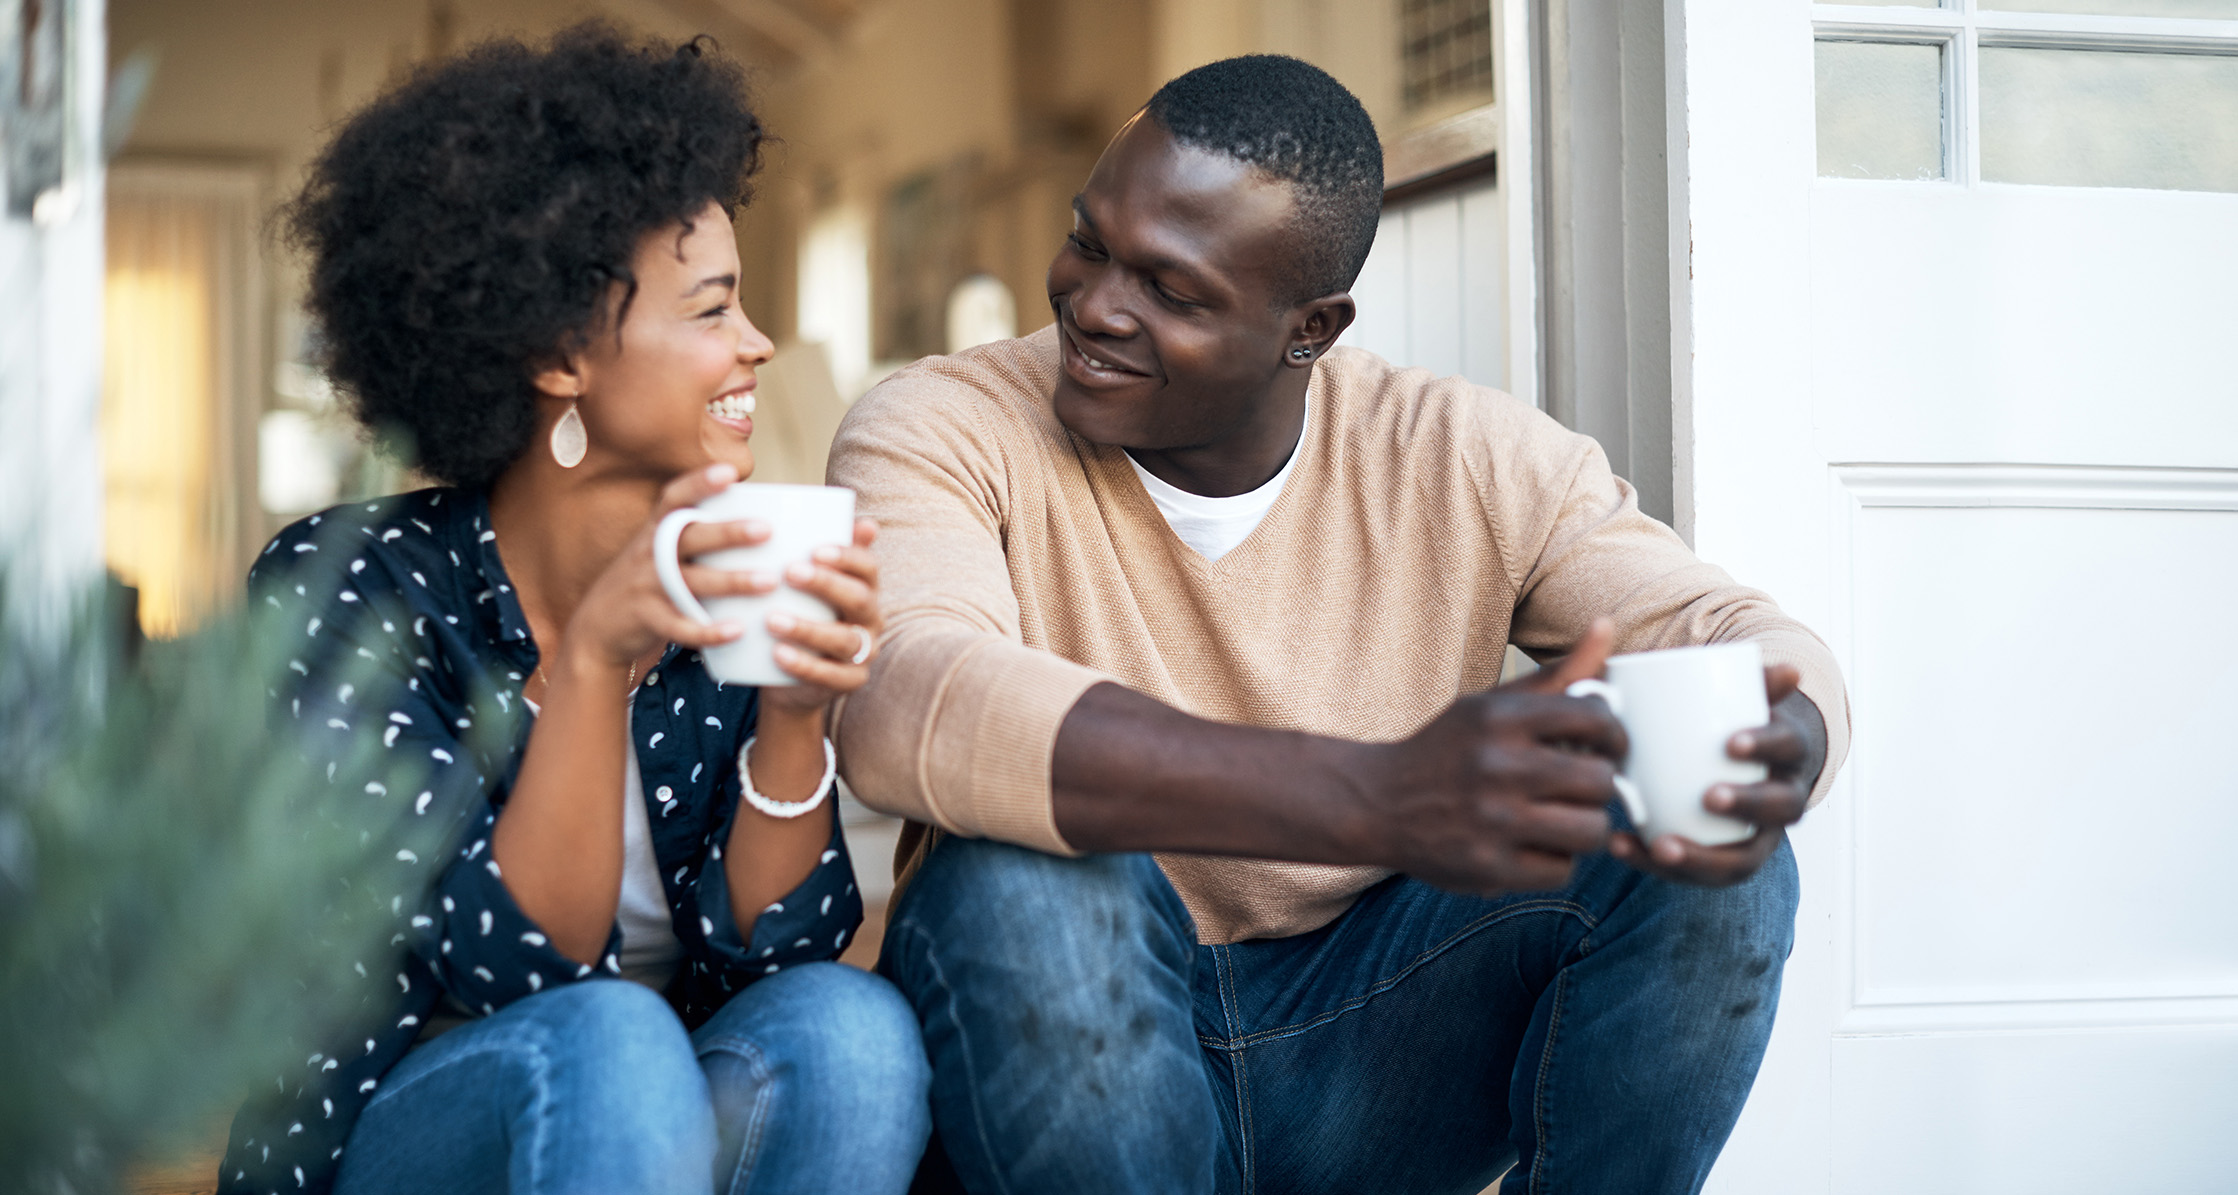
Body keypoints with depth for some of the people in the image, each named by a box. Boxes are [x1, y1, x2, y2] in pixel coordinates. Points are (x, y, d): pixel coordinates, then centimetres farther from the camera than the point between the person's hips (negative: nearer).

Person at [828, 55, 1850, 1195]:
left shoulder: (1467, 462, -1)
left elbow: (1741, 632, -8)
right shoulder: (942, 430, -12)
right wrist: (1382, 798, -46)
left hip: (1368, 1053, 2)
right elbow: (903, 707, -33)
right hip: (1052, 1049, -2)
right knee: (1022, 882, -35)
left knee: (1709, 856, -19)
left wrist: (1775, 747, -37)